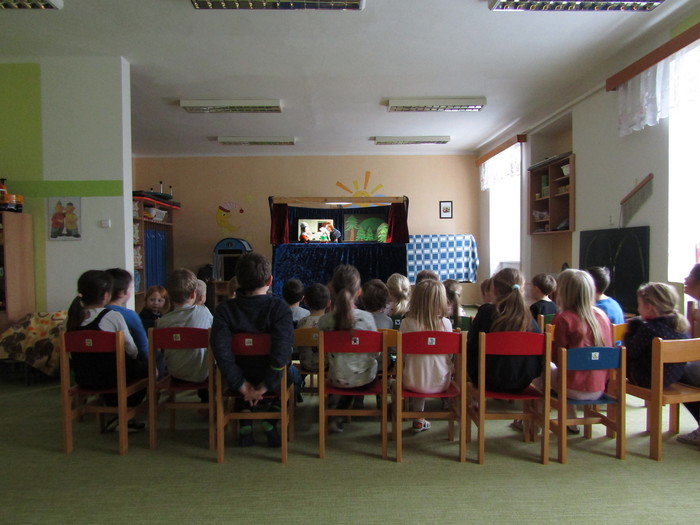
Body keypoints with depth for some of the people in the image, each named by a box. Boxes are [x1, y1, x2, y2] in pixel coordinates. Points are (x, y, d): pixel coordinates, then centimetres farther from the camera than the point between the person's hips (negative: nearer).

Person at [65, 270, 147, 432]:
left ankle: (115, 412, 34)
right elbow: (131, 350, -12)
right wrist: (137, 358, 11)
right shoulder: (113, 316, -19)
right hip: (112, 377, -6)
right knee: (146, 366, 17)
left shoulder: (71, 317, -4)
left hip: (82, 377, 6)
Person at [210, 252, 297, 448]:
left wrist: (241, 384, -14)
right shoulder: (279, 307, -17)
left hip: (243, 379, 2)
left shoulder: (225, 309, -12)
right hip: (273, 380, -1)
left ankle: (245, 424, 21)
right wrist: (265, 386, -18)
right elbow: (283, 349, -27)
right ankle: (269, 421, 19)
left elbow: (220, 349, -22)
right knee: (291, 372, 33)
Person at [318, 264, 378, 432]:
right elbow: (375, 351, -9)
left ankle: (339, 416, 30)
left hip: (337, 379, 1)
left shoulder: (324, 320, -18)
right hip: (364, 378, -1)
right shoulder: (366, 317, -19)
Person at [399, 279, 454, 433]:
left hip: (413, 382, -1)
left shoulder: (407, 323, -13)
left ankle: (419, 419, 35)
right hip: (440, 383, 1)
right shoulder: (446, 323, -10)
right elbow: (449, 355, 3)